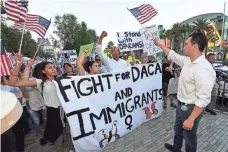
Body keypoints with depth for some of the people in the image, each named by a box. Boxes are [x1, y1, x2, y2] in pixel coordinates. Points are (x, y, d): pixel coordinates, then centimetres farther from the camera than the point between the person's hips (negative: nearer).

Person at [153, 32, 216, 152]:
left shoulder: (204, 69, -29)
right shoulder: (187, 60, -3)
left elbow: (203, 99, -29)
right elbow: (172, 55, 15)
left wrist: (191, 119, -26)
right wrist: (159, 44, 20)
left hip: (191, 108, -9)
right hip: (181, 105, 9)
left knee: (189, 137, 17)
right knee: (177, 130, 30)